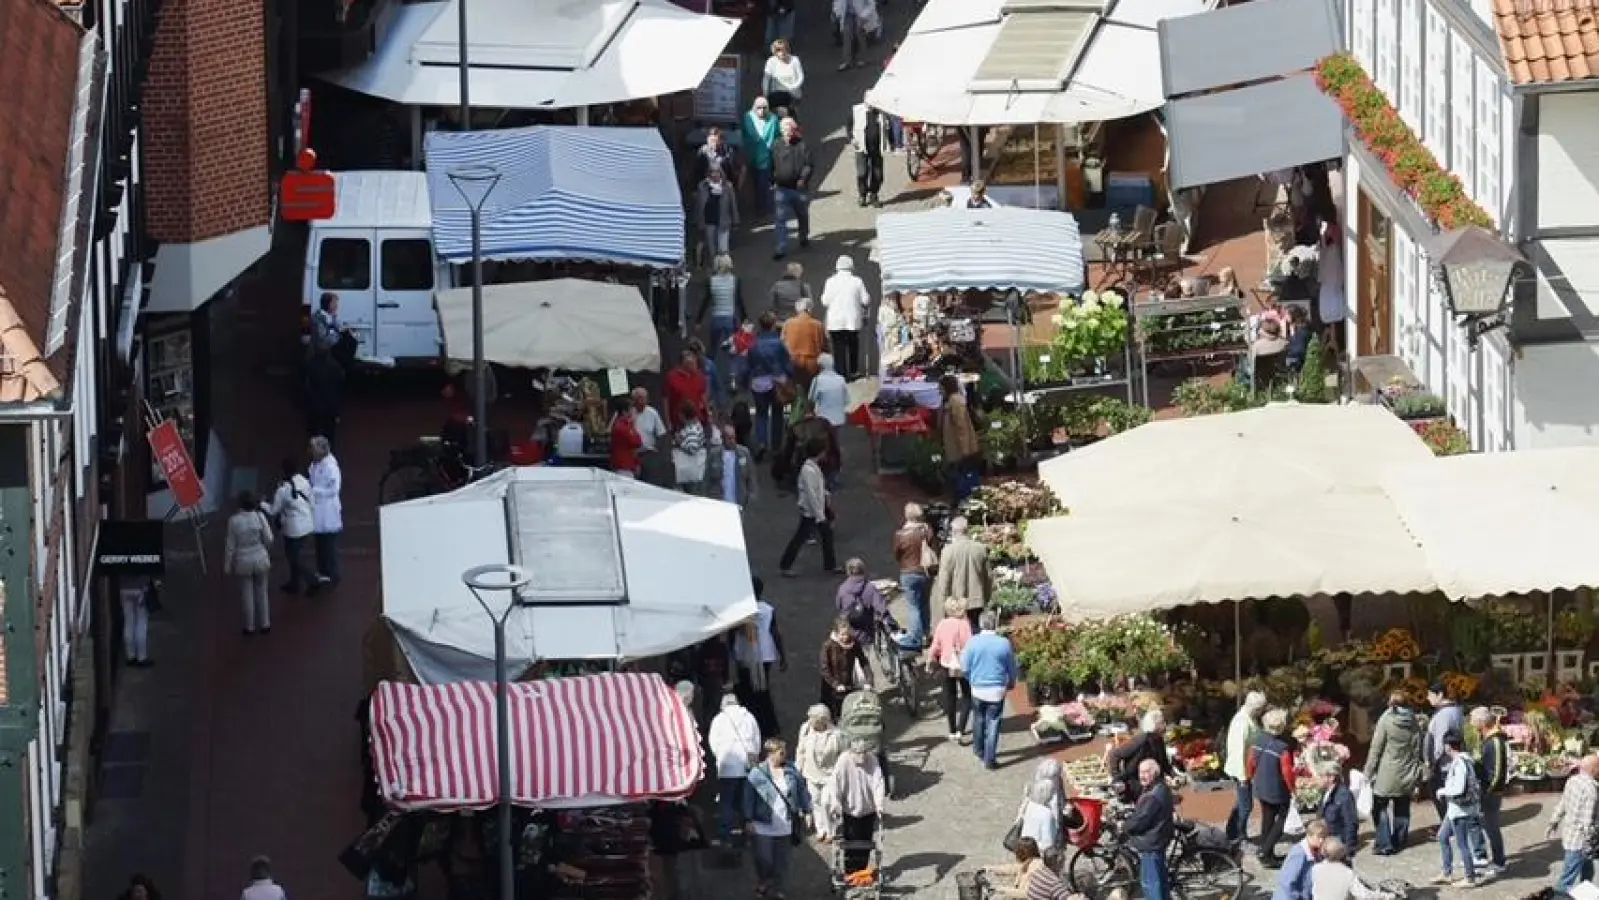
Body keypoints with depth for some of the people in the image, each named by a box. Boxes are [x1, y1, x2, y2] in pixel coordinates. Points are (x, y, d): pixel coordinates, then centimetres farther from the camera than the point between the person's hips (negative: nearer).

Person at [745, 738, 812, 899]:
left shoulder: (791, 771, 2)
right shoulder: (758, 773, -9)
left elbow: (802, 791, 10)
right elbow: (749, 798, -6)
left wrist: (806, 811, 7)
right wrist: (749, 819, -7)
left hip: (785, 826, 3)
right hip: (764, 826, -3)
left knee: (781, 861, 9)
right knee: (764, 859, 2)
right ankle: (762, 884, 27)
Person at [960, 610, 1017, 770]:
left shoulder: (973, 642, -11)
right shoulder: (1004, 644, -13)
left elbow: (965, 667, -3)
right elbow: (1012, 668, 0)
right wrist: (1011, 683, 21)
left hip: (977, 689, 2)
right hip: (997, 690, -2)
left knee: (979, 720, 22)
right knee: (993, 724, 5)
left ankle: (979, 749, 40)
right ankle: (989, 759, 5)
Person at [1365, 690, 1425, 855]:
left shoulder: (1385, 720, -12)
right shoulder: (1414, 723, 1)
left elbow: (1376, 749, -11)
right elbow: (1417, 750, 6)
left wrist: (1370, 772, -4)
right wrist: (1417, 774, 14)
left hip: (1387, 774, -5)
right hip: (1406, 776, 5)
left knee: (1381, 808, 3)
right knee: (1402, 809, 15)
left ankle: (1384, 843, -5)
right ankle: (1399, 841, 20)